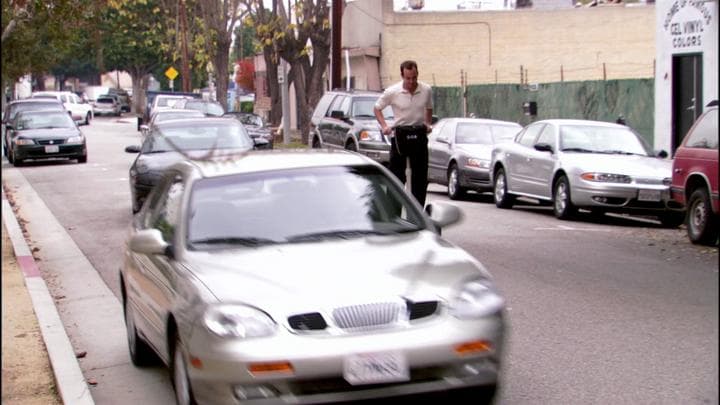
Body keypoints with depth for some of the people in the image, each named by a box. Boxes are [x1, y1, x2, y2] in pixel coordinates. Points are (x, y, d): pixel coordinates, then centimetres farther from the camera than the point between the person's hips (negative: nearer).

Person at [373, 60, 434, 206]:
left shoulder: (427, 90, -1)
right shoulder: (392, 92, -9)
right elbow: (377, 108, 5)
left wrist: (428, 123, 5)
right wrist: (384, 126, -7)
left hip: (419, 135, 3)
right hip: (399, 135, -3)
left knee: (420, 177, 5)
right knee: (396, 174, -2)